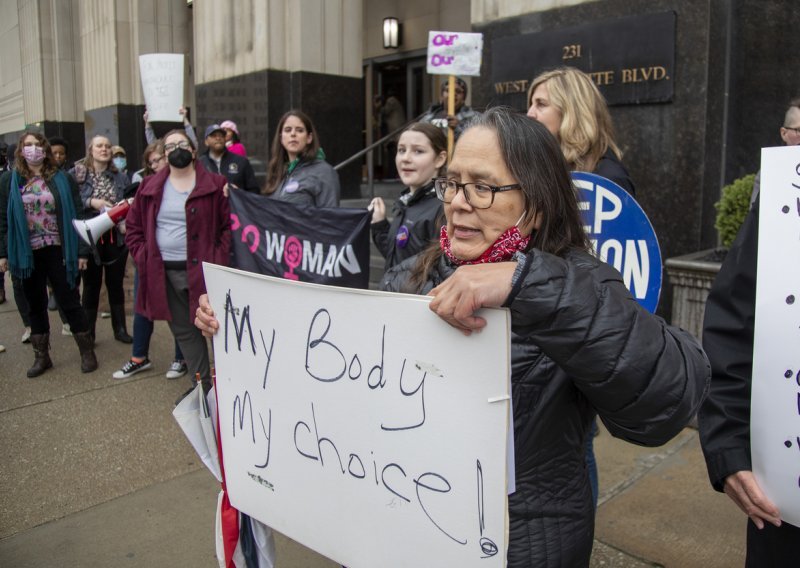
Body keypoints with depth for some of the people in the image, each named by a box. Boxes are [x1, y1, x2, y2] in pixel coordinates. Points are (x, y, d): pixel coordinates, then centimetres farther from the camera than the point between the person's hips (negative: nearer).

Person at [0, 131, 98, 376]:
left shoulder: (62, 179, -1)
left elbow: (77, 215, -2)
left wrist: (82, 251, -6)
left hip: (58, 251, -2)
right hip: (27, 254, 2)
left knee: (69, 302, 3)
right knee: (35, 305, 12)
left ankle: (87, 352, 15)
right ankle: (41, 356, 23)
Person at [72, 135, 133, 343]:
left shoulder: (120, 177, 6)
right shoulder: (77, 175, -3)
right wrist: (91, 202, -20)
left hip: (116, 237, 2)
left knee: (116, 283, 10)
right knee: (91, 284, 6)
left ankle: (120, 328, 20)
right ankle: (88, 332, 18)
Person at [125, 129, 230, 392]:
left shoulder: (214, 184, -2)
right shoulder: (150, 187, 9)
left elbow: (230, 224, -4)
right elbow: (134, 227, 14)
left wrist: (219, 259, -12)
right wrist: (144, 258, 1)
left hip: (203, 270, -4)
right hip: (163, 273, 4)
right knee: (184, 331, 13)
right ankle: (201, 384, 26)